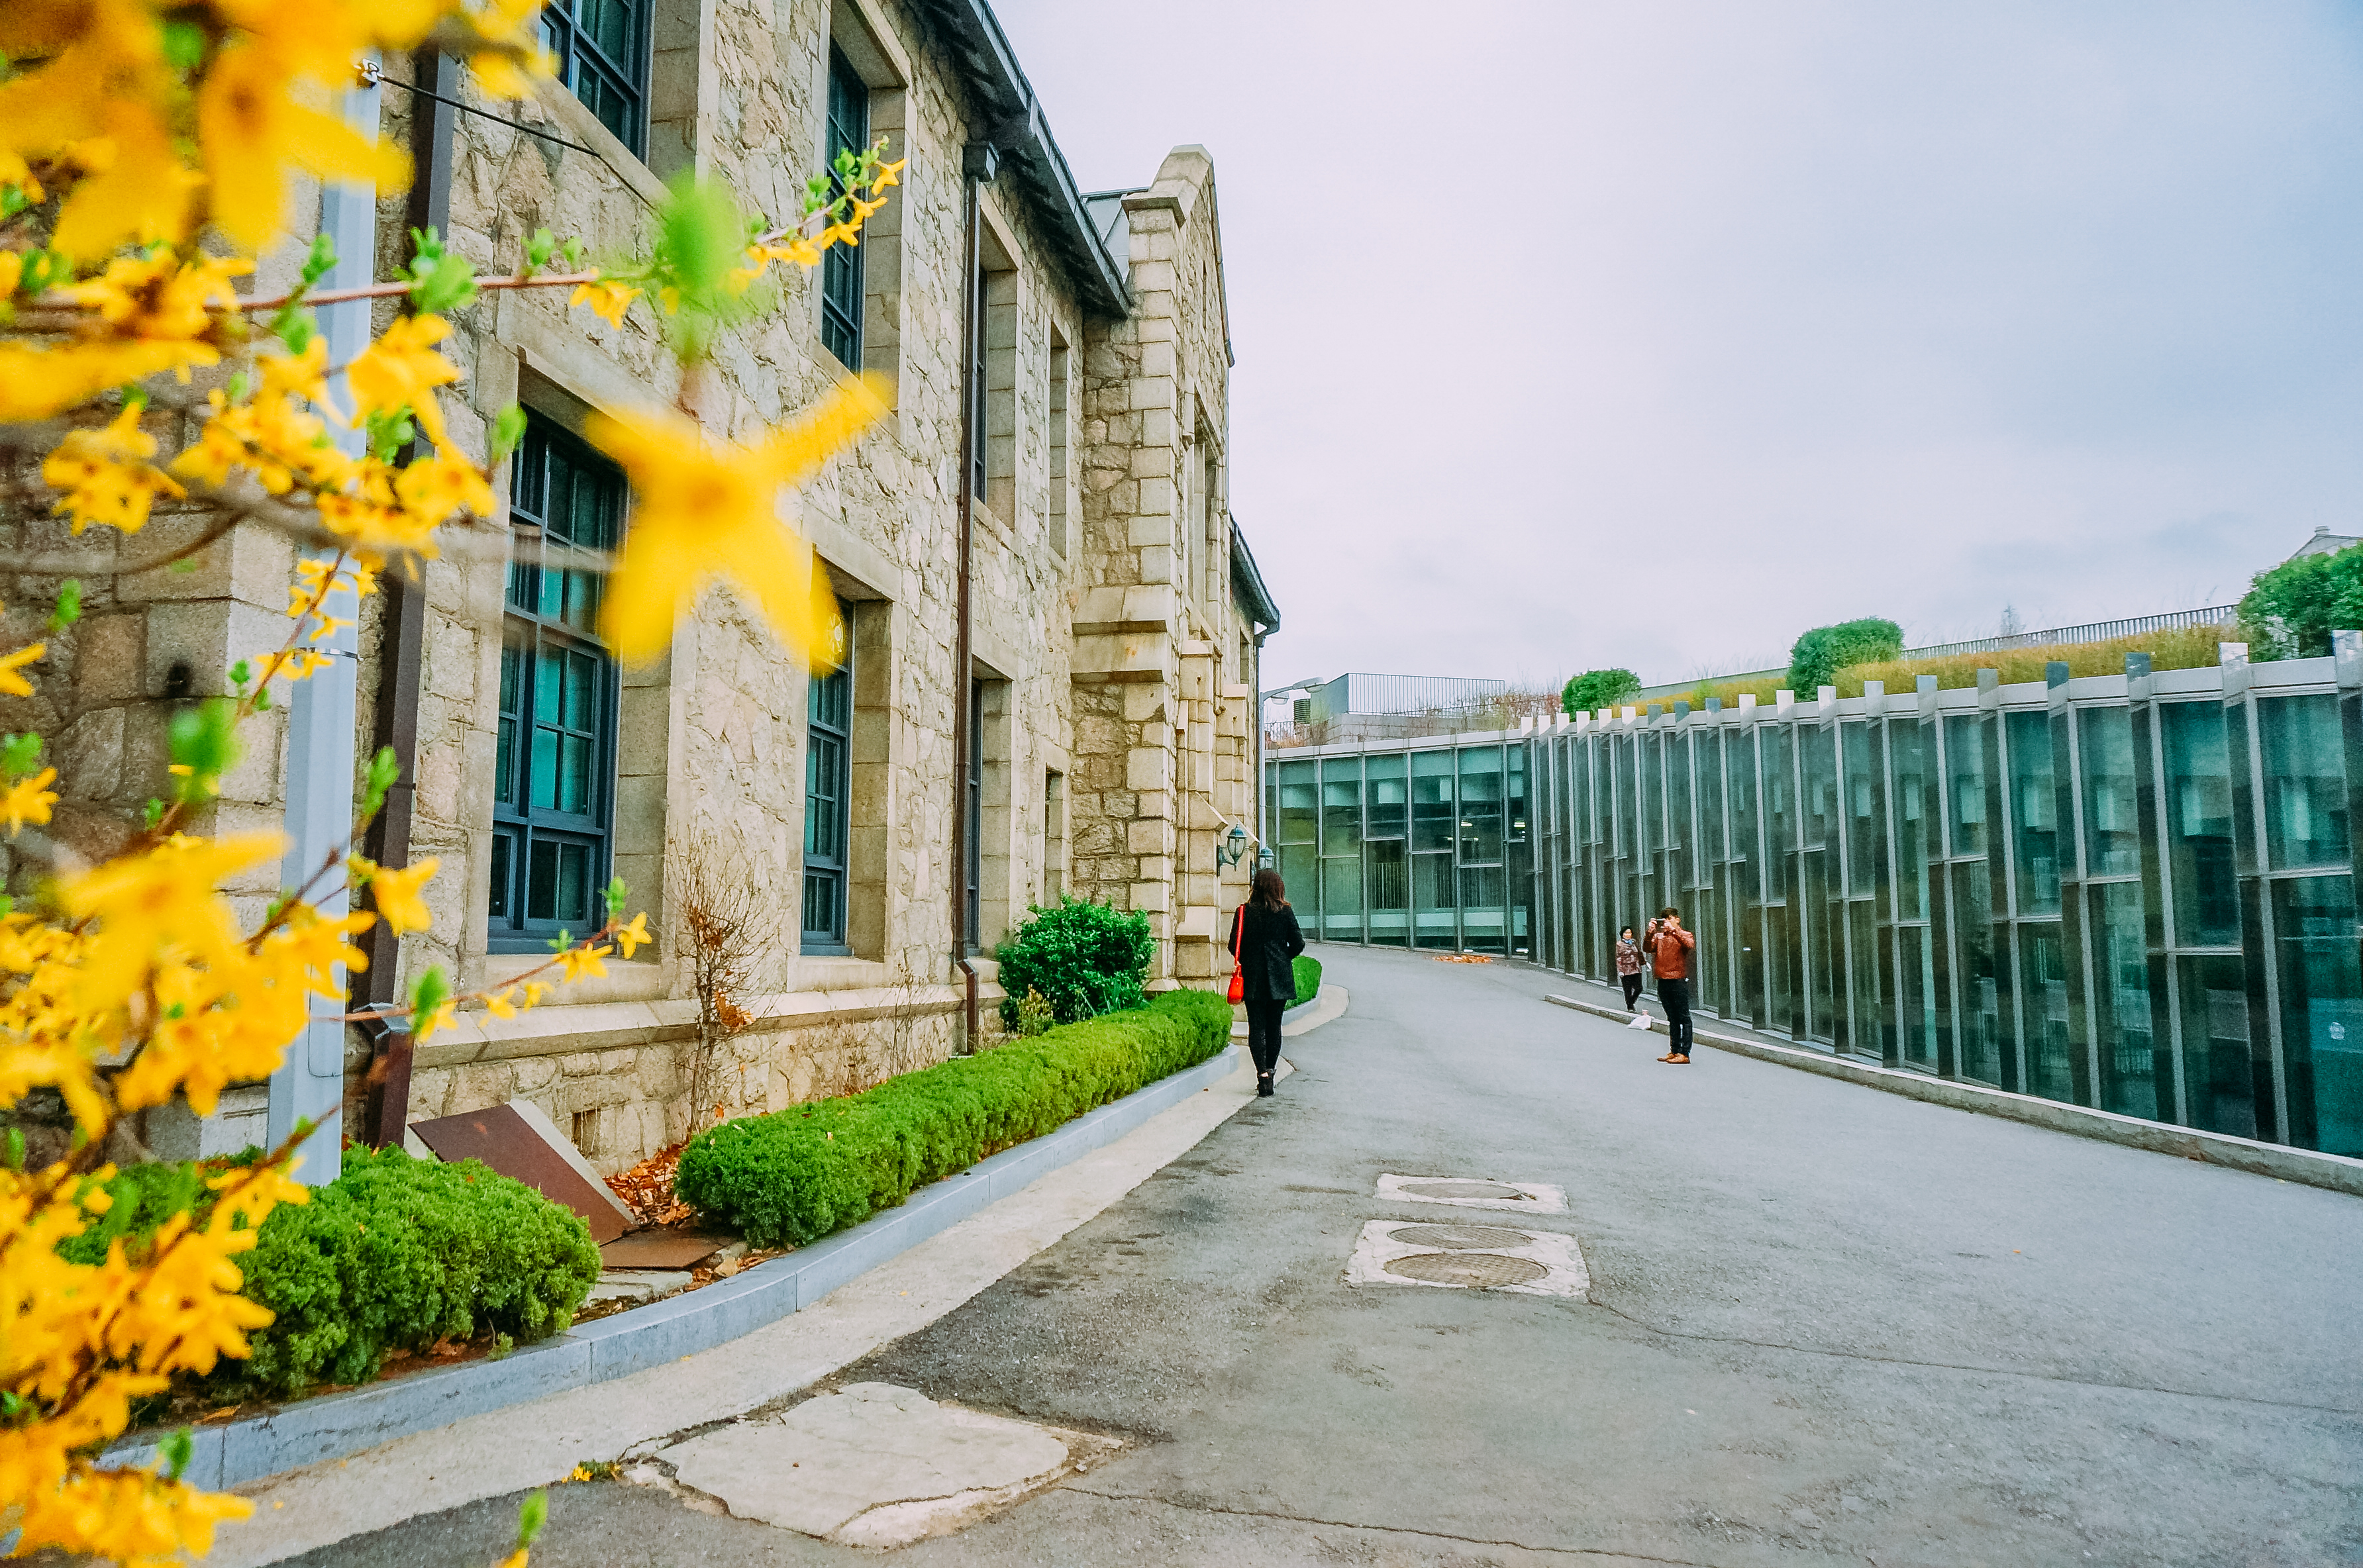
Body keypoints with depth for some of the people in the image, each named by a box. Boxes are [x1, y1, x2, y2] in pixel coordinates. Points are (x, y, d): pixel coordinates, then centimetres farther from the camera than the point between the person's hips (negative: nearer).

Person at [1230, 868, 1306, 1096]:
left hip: (1253, 977, -1)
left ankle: (1263, 1072, -12)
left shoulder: (1245, 912, -4)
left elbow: (1234, 946, -3)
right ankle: (1270, 1070, 19)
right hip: (1280, 979, 1)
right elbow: (1298, 944, 0)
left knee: (1256, 1026, 0)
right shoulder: (1286, 912, -2)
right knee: (1274, 1026, 13)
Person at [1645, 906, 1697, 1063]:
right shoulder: (1659, 937, 15)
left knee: (1683, 1018, -5)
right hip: (1663, 981, 5)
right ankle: (1675, 1051, 17)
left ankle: (1684, 1053, -6)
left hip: (1679, 981, -5)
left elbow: (1690, 945, -19)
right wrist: (1650, 932, -16)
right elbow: (1648, 948, -1)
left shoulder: (1685, 935, 3)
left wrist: (1673, 930, -23)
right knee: (1672, 1018, 12)